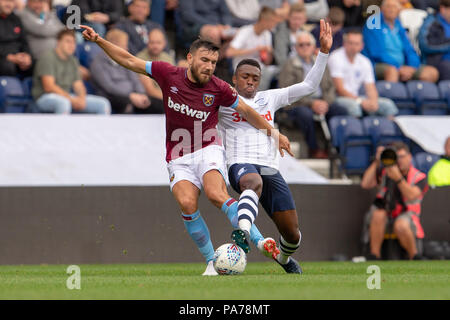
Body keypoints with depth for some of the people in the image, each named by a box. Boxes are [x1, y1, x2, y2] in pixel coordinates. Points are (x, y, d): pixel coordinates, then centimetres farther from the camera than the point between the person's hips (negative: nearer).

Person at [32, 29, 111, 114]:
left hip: (66, 97, 8)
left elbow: (78, 85, 12)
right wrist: (72, 100, -22)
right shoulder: (47, 58, -9)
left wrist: (81, 98, -12)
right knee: (63, 103, -43)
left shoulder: (72, 61, 15)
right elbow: (49, 86, -18)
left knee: (103, 103, -5)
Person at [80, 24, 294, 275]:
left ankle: (259, 240, -34)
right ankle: (212, 261, -15)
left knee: (216, 194, -30)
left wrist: (274, 133, 18)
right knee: (187, 203, -23)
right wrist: (99, 40, 0)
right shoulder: (169, 75, -1)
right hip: (179, 158, 2)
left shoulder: (218, 88, -2)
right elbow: (129, 61, 6)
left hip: (208, 151, -2)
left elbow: (247, 111, 13)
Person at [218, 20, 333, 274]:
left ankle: (284, 257, 40)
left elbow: (308, 86, 21)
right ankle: (243, 231, -68)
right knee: (254, 182, -44)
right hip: (241, 165, -5)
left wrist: (324, 52, 15)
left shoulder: (270, 98, 20)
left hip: (271, 169, 5)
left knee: (293, 234, 5)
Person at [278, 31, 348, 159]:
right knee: (306, 114, -38)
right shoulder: (289, 66, 5)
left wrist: (325, 102, -7)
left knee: (342, 111, -24)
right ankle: (314, 150, -25)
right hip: (297, 105, -4)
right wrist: (312, 103, -16)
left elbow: (331, 88, 16)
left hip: (321, 103, 4)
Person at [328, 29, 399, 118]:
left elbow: (370, 88, 6)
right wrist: (360, 101, -23)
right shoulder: (336, 58, -10)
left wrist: (373, 101, -18)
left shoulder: (365, 62, 9)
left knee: (387, 104, -8)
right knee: (353, 105, -38)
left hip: (356, 97, 6)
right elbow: (339, 89, -16)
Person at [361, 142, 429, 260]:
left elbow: (411, 196, -22)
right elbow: (365, 184, -6)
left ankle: (415, 258, -14)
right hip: (386, 212, 3)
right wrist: (376, 162, -8)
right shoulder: (384, 171, 7)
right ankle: (374, 257, -27)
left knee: (401, 226, -38)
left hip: (406, 216, -3)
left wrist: (398, 178, -32)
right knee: (378, 214, -34)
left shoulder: (419, 177, -3)